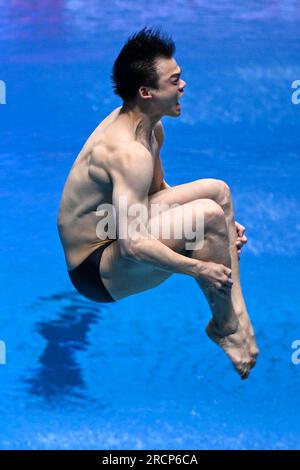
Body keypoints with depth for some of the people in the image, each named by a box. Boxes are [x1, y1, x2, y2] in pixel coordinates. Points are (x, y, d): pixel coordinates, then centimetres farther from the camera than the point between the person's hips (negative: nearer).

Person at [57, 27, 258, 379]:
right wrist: (199, 268, -25)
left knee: (217, 190, 3)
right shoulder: (128, 152, -29)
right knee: (208, 215, -26)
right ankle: (225, 327, -6)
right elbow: (132, 245, -34)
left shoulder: (150, 127, 2)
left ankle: (236, 310, -2)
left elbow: (157, 190, 18)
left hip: (117, 234, 10)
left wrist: (223, 227, 8)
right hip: (96, 271, -10)